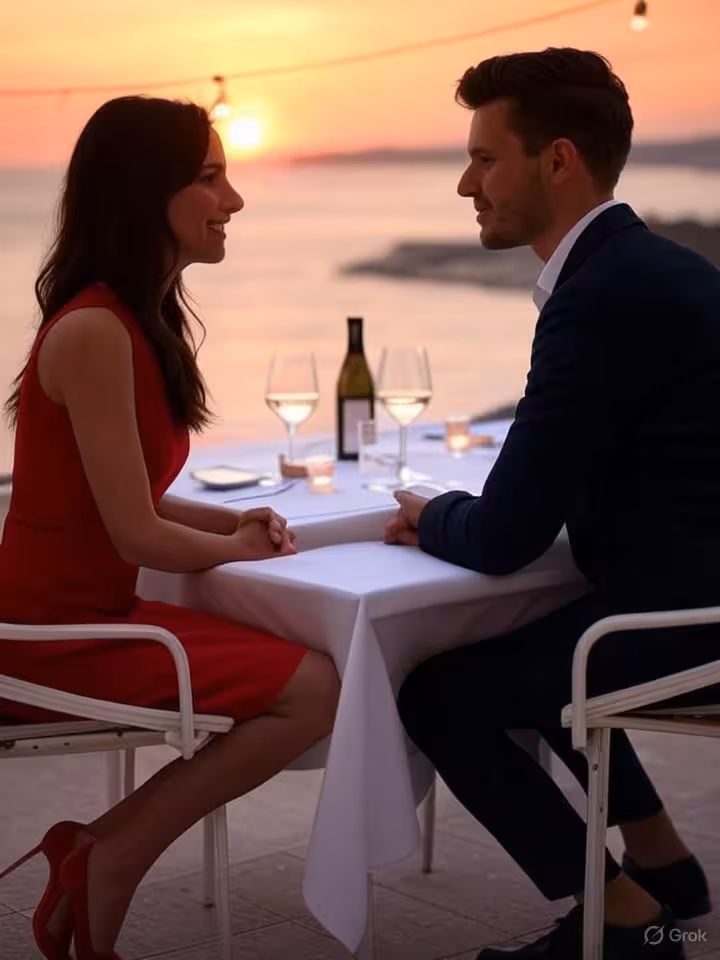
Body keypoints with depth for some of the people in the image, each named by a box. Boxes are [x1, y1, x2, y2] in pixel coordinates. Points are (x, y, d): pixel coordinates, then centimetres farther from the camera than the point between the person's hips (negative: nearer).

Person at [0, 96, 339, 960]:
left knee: (303, 660, 8)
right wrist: (240, 548, -1)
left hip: (88, 612, 10)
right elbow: (138, 537, -19)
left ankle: (102, 846, 6)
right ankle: (107, 859, -3)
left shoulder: (134, 318, 11)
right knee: (313, 690, -15)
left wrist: (233, 521, 2)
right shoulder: (93, 332, -20)